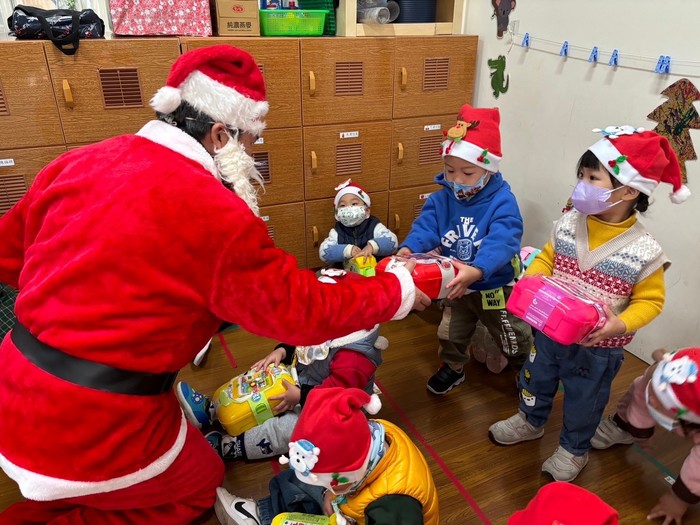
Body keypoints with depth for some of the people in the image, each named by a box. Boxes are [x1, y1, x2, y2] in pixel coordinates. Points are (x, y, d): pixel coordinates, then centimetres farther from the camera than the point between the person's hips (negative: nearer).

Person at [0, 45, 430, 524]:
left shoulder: (79, 163, -1)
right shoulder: (217, 217, -21)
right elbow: (304, 312, -12)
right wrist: (397, 290, 1)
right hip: (97, 432, -8)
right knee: (202, 484, 22)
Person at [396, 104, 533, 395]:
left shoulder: (502, 202, -27)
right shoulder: (441, 199, -12)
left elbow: (502, 242, -41)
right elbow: (425, 227, -24)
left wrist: (477, 270, -60)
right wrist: (408, 250, -47)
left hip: (496, 288, -3)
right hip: (457, 286, 4)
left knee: (515, 339, 20)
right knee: (450, 333, 23)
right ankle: (452, 368, 52)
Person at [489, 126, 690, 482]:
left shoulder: (644, 251, -21)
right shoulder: (568, 223, -10)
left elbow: (650, 300, -11)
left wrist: (620, 325, -27)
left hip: (597, 348, -4)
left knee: (583, 401, 19)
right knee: (536, 379, 26)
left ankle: (573, 449, 47)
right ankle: (530, 421, 54)